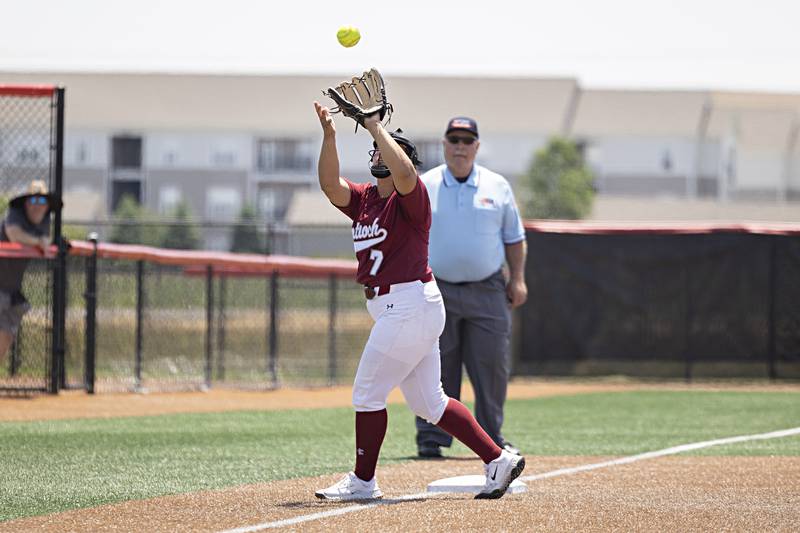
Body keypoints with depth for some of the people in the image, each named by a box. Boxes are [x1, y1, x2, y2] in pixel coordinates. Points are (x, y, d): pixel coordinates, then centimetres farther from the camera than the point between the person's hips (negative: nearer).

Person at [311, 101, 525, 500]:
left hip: (410, 305, -9)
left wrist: (376, 127, -22)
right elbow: (330, 185, 0)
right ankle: (498, 460, 15)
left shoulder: (410, 197, -9)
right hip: (390, 309, 9)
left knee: (367, 392, -3)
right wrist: (329, 136, -9)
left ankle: (363, 481, 8)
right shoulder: (363, 199, 15)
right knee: (427, 403, 11)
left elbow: (403, 172, -30)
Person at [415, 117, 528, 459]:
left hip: (488, 292, 2)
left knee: (492, 366, 0)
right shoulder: (422, 188, 4)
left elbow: (514, 237, 13)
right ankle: (431, 437, 3)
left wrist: (518, 279, 4)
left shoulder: (497, 187, 9)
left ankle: (492, 439, 10)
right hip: (437, 290, -2)